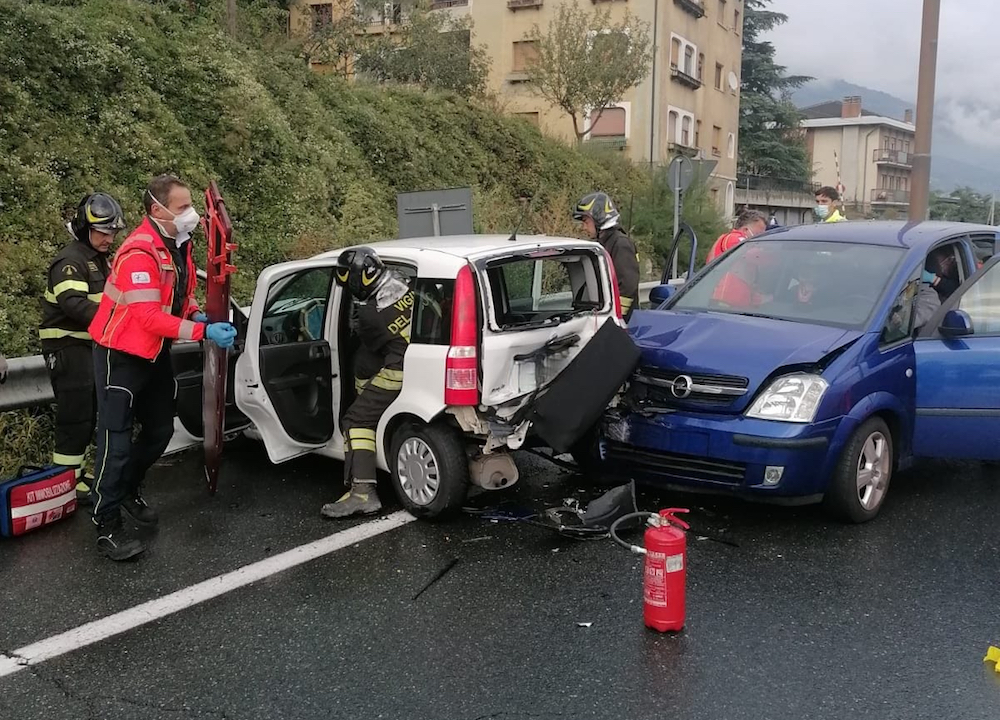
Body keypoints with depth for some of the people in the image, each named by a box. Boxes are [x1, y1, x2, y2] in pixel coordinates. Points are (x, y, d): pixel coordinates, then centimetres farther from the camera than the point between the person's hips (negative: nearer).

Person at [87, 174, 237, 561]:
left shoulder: (179, 243, 2)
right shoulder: (139, 253, -27)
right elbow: (149, 317, -31)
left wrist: (196, 314, -7)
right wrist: (204, 332, -35)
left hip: (155, 352, 9)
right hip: (121, 354, -9)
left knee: (160, 430, 16)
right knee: (117, 439, -7)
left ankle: (128, 491, 38)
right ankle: (106, 525, 1)